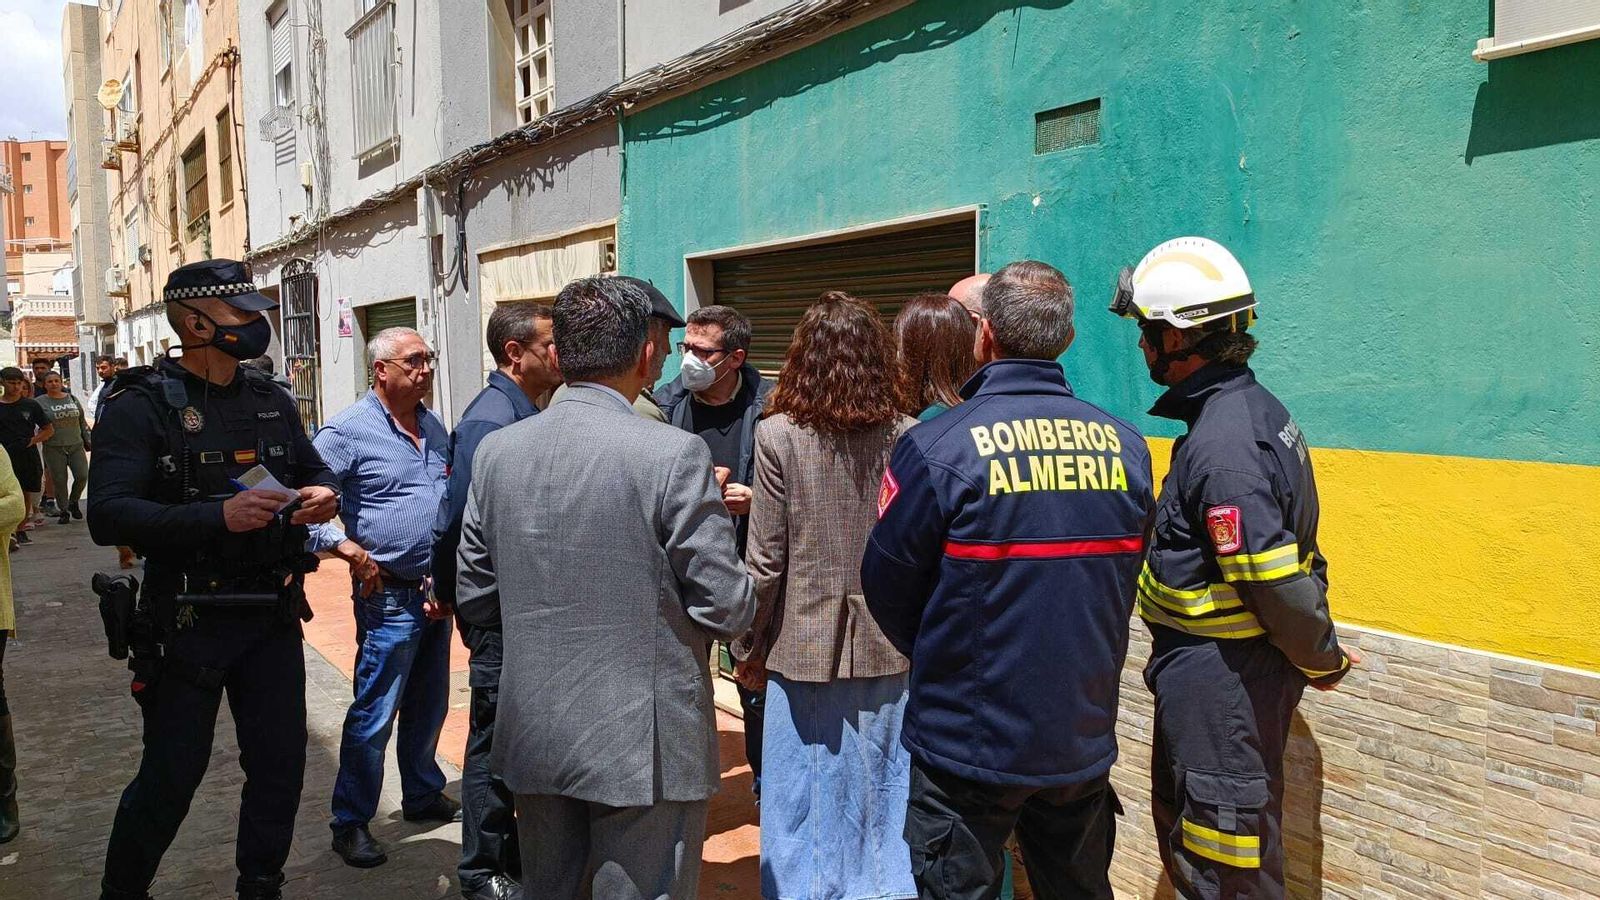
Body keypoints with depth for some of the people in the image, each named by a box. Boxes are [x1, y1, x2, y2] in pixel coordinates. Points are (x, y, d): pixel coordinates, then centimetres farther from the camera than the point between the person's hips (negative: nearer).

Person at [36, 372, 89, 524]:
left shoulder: (73, 399, 11)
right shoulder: (39, 402, -2)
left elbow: (82, 422, 16)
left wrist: (88, 441, 15)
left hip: (76, 445, 3)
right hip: (54, 449, -3)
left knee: (82, 476, -5)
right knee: (59, 481, 0)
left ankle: (73, 502, 20)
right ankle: (63, 511, 13)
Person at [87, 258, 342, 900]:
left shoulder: (271, 402, 9)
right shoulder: (141, 406, -10)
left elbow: (315, 470, 22)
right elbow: (108, 515, -19)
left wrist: (323, 495, -3)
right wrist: (218, 516, -29)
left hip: (273, 614, 6)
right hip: (189, 622, -5)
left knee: (280, 766, 13)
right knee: (170, 779, 6)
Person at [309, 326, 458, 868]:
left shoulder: (435, 428, 9)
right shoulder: (348, 431, -11)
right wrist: (346, 547, -22)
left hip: (437, 592, 7)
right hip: (388, 595, -7)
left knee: (429, 707, 18)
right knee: (374, 715, -1)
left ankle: (424, 796, 34)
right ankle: (350, 823, 13)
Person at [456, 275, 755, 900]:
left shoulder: (495, 450, -1)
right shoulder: (674, 454, -17)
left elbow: (474, 599, 6)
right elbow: (727, 609, -14)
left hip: (534, 735, 5)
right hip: (645, 743, -5)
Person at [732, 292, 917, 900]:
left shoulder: (778, 436, -11)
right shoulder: (907, 437, -6)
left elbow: (766, 561, -10)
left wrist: (749, 650, 2)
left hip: (804, 647, -2)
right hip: (887, 650, 2)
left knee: (806, 799, 13)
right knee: (880, 791, 18)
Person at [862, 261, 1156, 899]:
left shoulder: (936, 447, -18)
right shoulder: (1126, 447, -4)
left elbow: (886, 584, -8)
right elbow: (1123, 578, 7)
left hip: (969, 745, -4)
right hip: (1086, 741, 5)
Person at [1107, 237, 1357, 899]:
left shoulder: (1220, 444, -26)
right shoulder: (1254, 406, 7)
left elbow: (1278, 583, -26)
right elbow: (1289, 567, 12)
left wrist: (1322, 662, -10)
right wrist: (1317, 656, 15)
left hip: (1219, 685, -10)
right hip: (1223, 675, 10)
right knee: (1183, 838, 25)